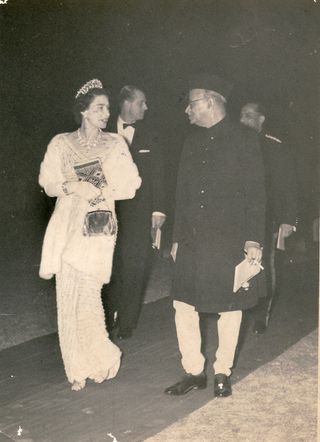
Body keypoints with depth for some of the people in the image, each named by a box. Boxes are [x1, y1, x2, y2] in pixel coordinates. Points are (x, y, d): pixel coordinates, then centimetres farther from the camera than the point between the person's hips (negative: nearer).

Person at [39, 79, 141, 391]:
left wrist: (98, 191, -12)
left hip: (98, 227, -2)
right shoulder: (61, 144, 8)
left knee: (85, 295, -7)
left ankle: (90, 363, 13)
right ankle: (79, 366, 16)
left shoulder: (115, 144, 6)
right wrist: (73, 186, -15)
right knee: (70, 294, 1)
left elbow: (130, 185, 0)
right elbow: (48, 182, 3)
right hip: (68, 226, 2)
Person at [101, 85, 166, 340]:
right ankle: (107, 321, 17)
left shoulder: (149, 138, 9)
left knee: (134, 268, 1)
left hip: (138, 213, 1)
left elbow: (157, 176, 6)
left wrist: (158, 210, -2)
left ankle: (126, 323, 13)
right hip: (108, 210, -1)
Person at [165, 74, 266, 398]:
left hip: (230, 241, -5)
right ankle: (193, 372, 17)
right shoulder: (192, 141, 12)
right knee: (183, 306, 3)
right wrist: (177, 237, 12)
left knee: (229, 309, 6)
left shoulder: (243, 139, -4)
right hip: (193, 241, 5)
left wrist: (254, 238, -12)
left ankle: (222, 373, 22)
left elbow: (255, 193, -6)